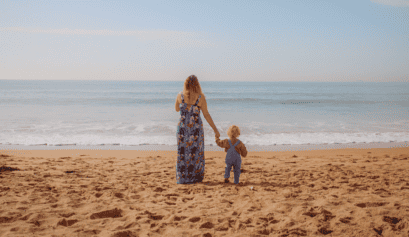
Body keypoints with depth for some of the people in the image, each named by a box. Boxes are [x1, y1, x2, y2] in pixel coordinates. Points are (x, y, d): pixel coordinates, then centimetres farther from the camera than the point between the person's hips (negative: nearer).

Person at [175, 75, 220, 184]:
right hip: (196, 128, -1)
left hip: (182, 128, 1)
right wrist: (215, 129, 0)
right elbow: (206, 115, -7)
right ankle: (195, 177, 16)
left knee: (182, 153, 11)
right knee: (196, 153, 11)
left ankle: (182, 178, 13)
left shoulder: (180, 96, -4)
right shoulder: (200, 97, -9)